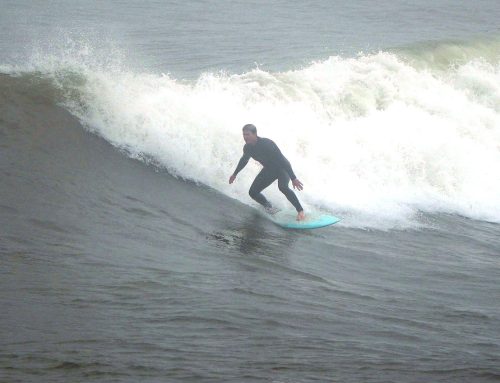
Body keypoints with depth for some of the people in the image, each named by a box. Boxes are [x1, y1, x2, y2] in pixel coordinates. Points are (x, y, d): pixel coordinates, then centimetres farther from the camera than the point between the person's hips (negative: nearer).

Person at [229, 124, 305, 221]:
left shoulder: (267, 144, -33)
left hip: (282, 168, -7)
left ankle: (300, 211, -23)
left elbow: (282, 160, -32)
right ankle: (267, 205, 30)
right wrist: (235, 174, 26)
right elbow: (244, 160, 13)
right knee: (253, 192, -1)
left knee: (282, 187, -36)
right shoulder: (247, 147, -12)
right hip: (269, 169, 7)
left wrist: (293, 178, -34)